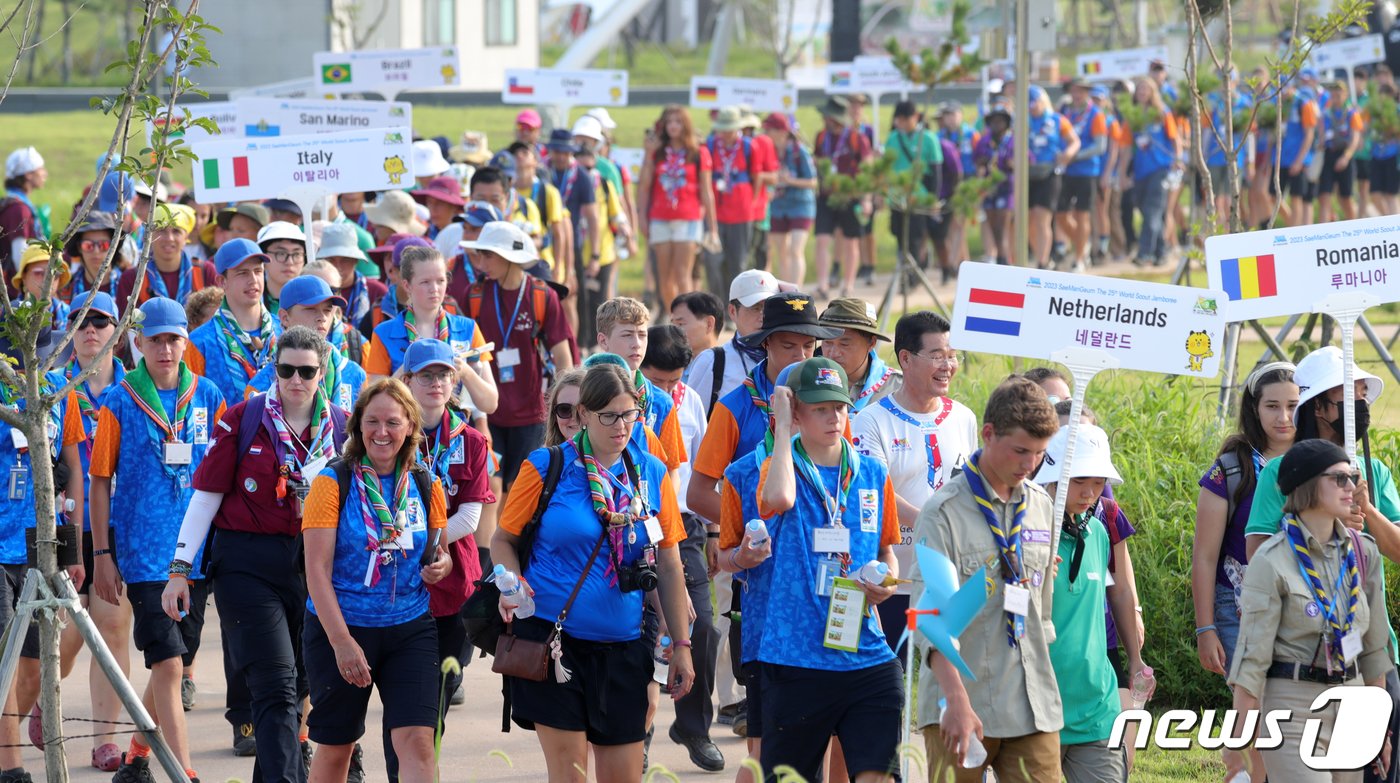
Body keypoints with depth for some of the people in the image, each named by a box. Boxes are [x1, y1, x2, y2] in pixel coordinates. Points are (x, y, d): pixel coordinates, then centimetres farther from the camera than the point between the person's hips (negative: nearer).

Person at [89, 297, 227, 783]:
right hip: (144, 555, -4)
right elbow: (101, 481, 1)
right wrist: (102, 555, -2)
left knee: (173, 664, 13)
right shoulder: (120, 402, -3)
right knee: (168, 665, -12)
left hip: (197, 554, 4)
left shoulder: (208, 397, 5)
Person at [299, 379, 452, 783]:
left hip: (410, 629, 2)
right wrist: (342, 641, -20)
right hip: (338, 628, -2)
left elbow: (438, 552, 19)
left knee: (416, 740, -12)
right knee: (335, 747, 9)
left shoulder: (426, 486, 4)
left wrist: (441, 565, -6)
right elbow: (317, 570, -12)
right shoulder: (333, 483, -8)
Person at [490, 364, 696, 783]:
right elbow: (503, 538, 5)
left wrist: (681, 645, 9)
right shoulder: (547, 467, -3)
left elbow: (668, 567, 11)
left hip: (622, 647, 3)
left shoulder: (652, 474, 6)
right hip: (552, 638, -3)